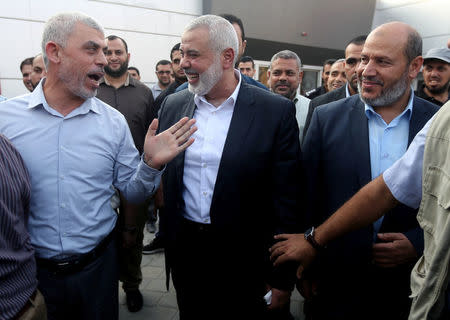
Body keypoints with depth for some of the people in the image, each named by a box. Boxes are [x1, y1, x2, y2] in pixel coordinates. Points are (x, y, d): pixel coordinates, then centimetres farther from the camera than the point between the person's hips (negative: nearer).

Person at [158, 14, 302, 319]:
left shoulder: (277, 111, -12)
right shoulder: (172, 105, 1)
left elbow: (287, 200, -11)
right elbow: (163, 179, 7)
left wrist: (283, 279, -8)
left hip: (244, 259, -3)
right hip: (184, 251, 4)